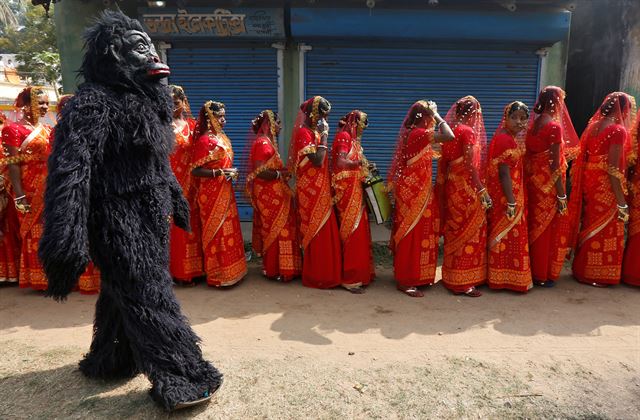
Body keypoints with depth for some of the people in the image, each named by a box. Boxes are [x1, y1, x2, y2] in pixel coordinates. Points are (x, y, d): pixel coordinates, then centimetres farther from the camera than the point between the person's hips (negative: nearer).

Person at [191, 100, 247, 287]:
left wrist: (232, 171, 6)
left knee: (227, 230, 13)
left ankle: (230, 270, 25)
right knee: (217, 232, -1)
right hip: (211, 194, -9)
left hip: (224, 192, 9)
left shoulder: (222, 137, 11)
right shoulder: (204, 140, -15)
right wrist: (220, 172, -24)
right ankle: (218, 275, 10)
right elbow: (195, 170, -18)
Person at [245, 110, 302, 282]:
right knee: (276, 230, -3)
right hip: (269, 195, -10)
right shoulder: (263, 143, -15)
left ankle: (272, 267, 22)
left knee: (273, 230, 14)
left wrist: (282, 171, 3)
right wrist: (280, 174, -15)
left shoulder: (268, 142, 15)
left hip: (273, 193, 10)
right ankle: (275, 270, 6)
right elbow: (259, 171, -24)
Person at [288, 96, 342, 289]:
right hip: (312, 191, -9)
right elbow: (318, 161, -24)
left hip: (319, 190, 9)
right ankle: (317, 276, 9)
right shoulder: (303, 133, -15)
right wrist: (324, 135, -18)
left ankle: (320, 273, 24)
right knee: (318, 232, -2)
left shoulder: (313, 132, 13)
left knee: (321, 232, 14)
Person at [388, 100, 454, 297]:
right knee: (413, 234, -3)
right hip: (414, 192, -10)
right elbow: (449, 136, -26)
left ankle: (407, 275, 27)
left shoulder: (411, 132, 10)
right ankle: (406, 281, 6)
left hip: (412, 190, 10)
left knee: (411, 233, 16)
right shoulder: (419, 134, -18)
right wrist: (437, 115, -13)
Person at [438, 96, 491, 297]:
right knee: (469, 234, -1)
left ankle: (451, 277, 25)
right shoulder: (468, 132, -12)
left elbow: (445, 161, 10)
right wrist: (482, 190, -19)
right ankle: (464, 283, 5)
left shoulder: (450, 130, 10)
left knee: (455, 232, 15)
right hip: (466, 188, -8)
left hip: (452, 187, 8)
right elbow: (470, 165, -19)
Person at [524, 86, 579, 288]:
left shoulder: (533, 124, 5)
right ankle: (544, 275, 16)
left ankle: (533, 271, 28)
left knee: (536, 226, 17)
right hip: (548, 184, -7)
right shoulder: (555, 126, -15)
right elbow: (555, 165, -17)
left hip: (533, 181, 7)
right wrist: (562, 195, -13)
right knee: (549, 228, 6)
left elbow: (529, 156, 8)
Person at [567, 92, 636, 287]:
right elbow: (613, 169, -20)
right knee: (605, 229, 6)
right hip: (605, 186, -7)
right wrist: (621, 201, -17)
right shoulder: (618, 130, -15)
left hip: (589, 182, 7)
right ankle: (597, 275, 17)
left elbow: (583, 158, 9)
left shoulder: (593, 126, 8)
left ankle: (582, 269, 30)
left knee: (589, 226, 18)